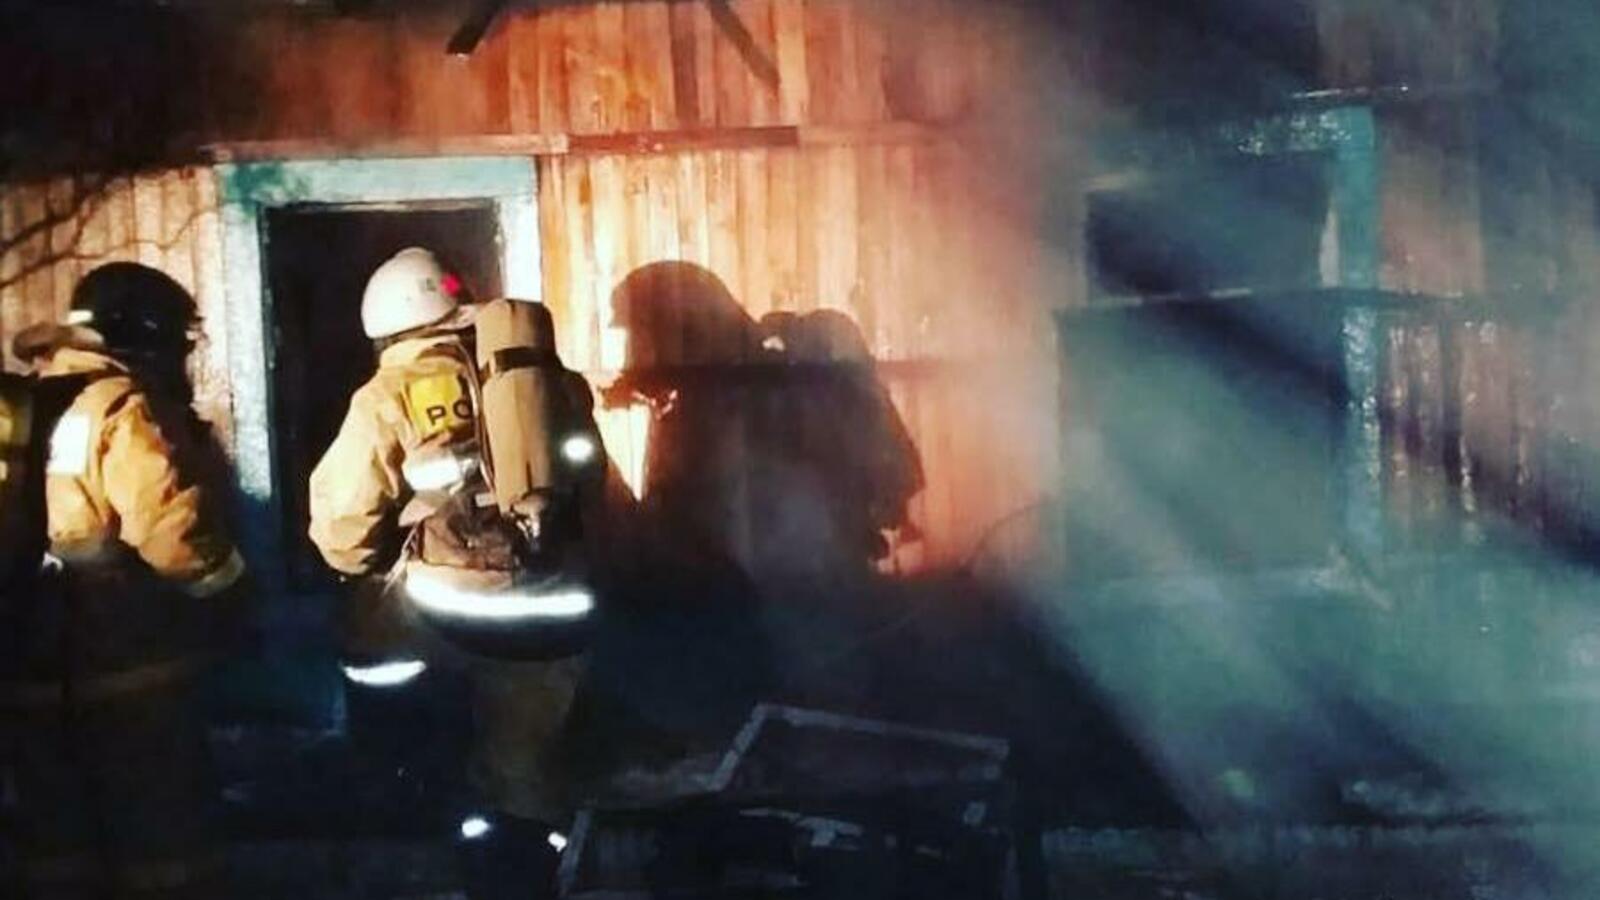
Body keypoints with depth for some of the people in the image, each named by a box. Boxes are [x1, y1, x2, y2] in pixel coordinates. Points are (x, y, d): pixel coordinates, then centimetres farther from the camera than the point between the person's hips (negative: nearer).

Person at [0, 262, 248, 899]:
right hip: (129, 669, -7)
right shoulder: (126, 409, -14)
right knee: (159, 841, 5)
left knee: (57, 842, 15)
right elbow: (172, 528, -24)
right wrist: (227, 590, -7)